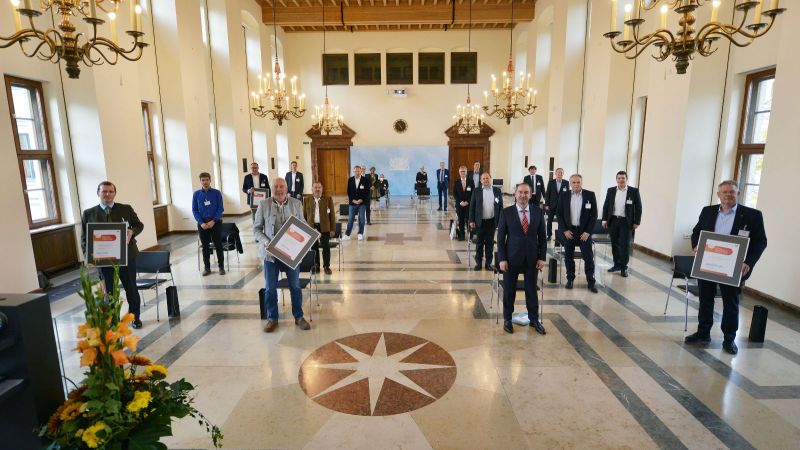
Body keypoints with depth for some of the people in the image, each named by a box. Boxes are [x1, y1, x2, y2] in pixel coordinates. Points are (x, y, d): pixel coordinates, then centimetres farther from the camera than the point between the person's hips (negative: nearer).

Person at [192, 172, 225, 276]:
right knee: (205, 246, 8)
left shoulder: (216, 193, -2)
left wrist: (213, 221, -13)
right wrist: (201, 223, -9)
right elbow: (194, 210, 2)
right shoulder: (196, 194, 3)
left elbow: (220, 208, -4)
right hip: (202, 223, 2)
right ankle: (207, 268, 17)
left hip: (215, 222, -2)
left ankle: (221, 266, 12)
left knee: (218, 245, 2)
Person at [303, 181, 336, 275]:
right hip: (311, 227, 1)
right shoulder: (307, 199, 5)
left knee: (326, 247, 2)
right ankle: (316, 266, 20)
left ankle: (326, 266, 14)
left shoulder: (328, 199, 1)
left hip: (324, 227, -1)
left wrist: (333, 229, -3)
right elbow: (304, 215, 8)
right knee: (314, 247, 8)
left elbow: (332, 214, 1)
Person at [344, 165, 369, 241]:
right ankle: (347, 235, 6)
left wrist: (361, 200, -12)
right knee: (350, 219, 2)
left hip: (362, 202, -1)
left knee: (361, 219, 4)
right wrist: (353, 200, -8)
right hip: (352, 202, 1)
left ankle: (360, 234, 15)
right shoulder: (350, 180, 3)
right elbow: (348, 191, 4)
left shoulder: (365, 180, -3)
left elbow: (367, 191, -3)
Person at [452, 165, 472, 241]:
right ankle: (461, 235, 13)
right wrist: (460, 202, -9)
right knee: (461, 220, 5)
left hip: (468, 204, -1)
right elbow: (454, 194, 2)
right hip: (459, 204, 1)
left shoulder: (470, 182, 2)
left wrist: (467, 202, -9)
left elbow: (473, 193, 0)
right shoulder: (456, 182, 4)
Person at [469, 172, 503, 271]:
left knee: (490, 243, 8)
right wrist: (471, 221, -5)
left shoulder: (497, 191, 3)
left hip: (492, 221, 1)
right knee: (479, 243, 8)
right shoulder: (476, 191, 0)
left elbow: (500, 206, 5)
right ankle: (478, 262, 19)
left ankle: (488, 263, 19)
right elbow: (472, 207, 1)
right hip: (480, 221, -1)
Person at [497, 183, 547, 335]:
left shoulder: (538, 212, 1)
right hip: (512, 258, -2)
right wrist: (502, 259, -9)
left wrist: (542, 257, -1)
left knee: (532, 291, 12)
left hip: (532, 259, 2)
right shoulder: (506, 212, -6)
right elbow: (500, 238, -4)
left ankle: (534, 319, 29)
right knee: (509, 291, 9)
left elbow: (542, 236, 5)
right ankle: (507, 319, 26)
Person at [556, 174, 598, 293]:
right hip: (568, 231, 1)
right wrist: (565, 230, -6)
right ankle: (570, 279, 21)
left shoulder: (590, 195, -2)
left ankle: (591, 282, 10)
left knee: (588, 257, 1)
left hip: (584, 231, -1)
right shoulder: (564, 196, 1)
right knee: (568, 256, 8)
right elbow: (560, 214, 3)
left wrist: (587, 232, -8)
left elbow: (594, 214, -2)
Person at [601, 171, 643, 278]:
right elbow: (606, 206, 9)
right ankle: (617, 264, 21)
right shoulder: (611, 190, 6)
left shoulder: (634, 191, -2)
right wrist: (604, 219, 4)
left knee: (625, 245, 0)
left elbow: (638, 208, -1)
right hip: (613, 221, 3)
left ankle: (624, 267, 10)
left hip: (626, 222, -3)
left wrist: (636, 222, -5)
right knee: (615, 244, 9)